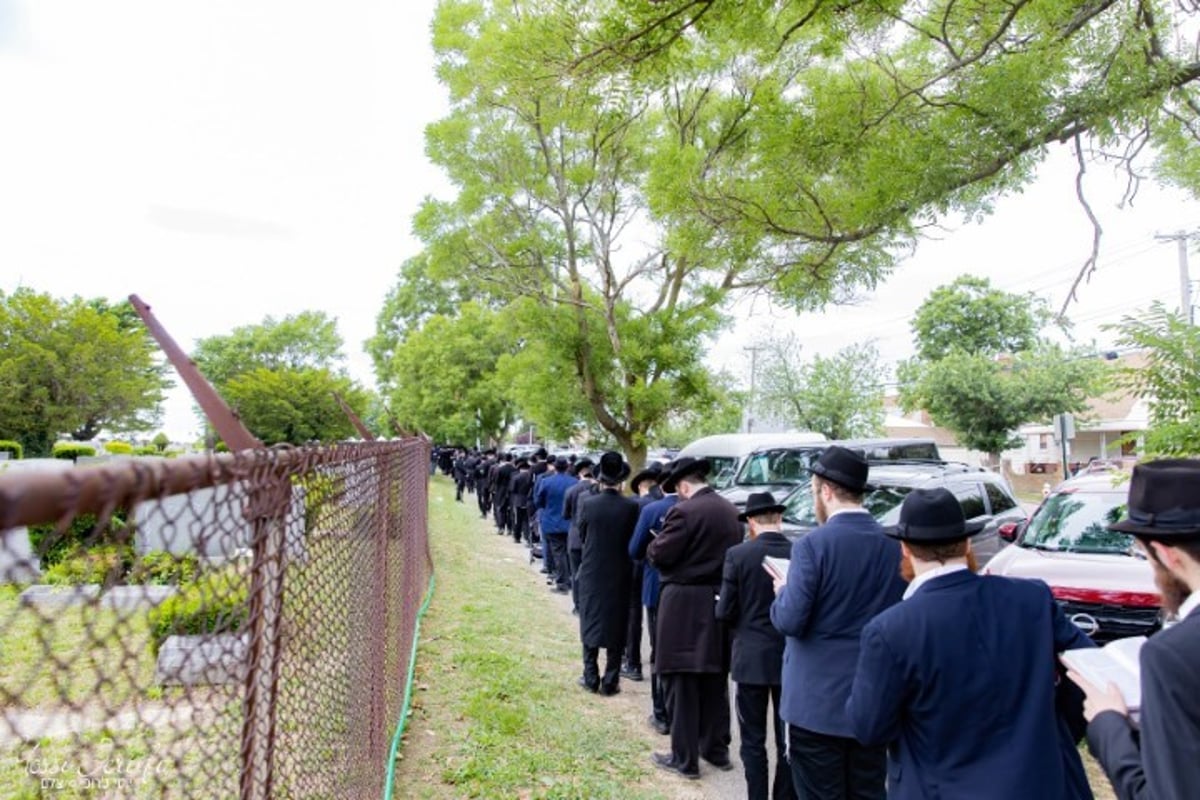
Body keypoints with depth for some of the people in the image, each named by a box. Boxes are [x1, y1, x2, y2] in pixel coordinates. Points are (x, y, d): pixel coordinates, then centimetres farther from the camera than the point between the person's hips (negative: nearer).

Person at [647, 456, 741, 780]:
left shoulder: (684, 511, -18)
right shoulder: (730, 510, 6)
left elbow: (659, 555, -16)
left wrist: (656, 543, 4)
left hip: (686, 605, -7)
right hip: (721, 601, 8)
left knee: (682, 683, 4)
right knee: (715, 681, 18)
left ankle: (684, 758, 13)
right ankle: (717, 748, 29)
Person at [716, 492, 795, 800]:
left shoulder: (737, 554, -13)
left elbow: (725, 612, -11)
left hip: (751, 659, -2)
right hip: (791, 659, 2)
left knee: (753, 741, 11)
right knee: (788, 742, 15)